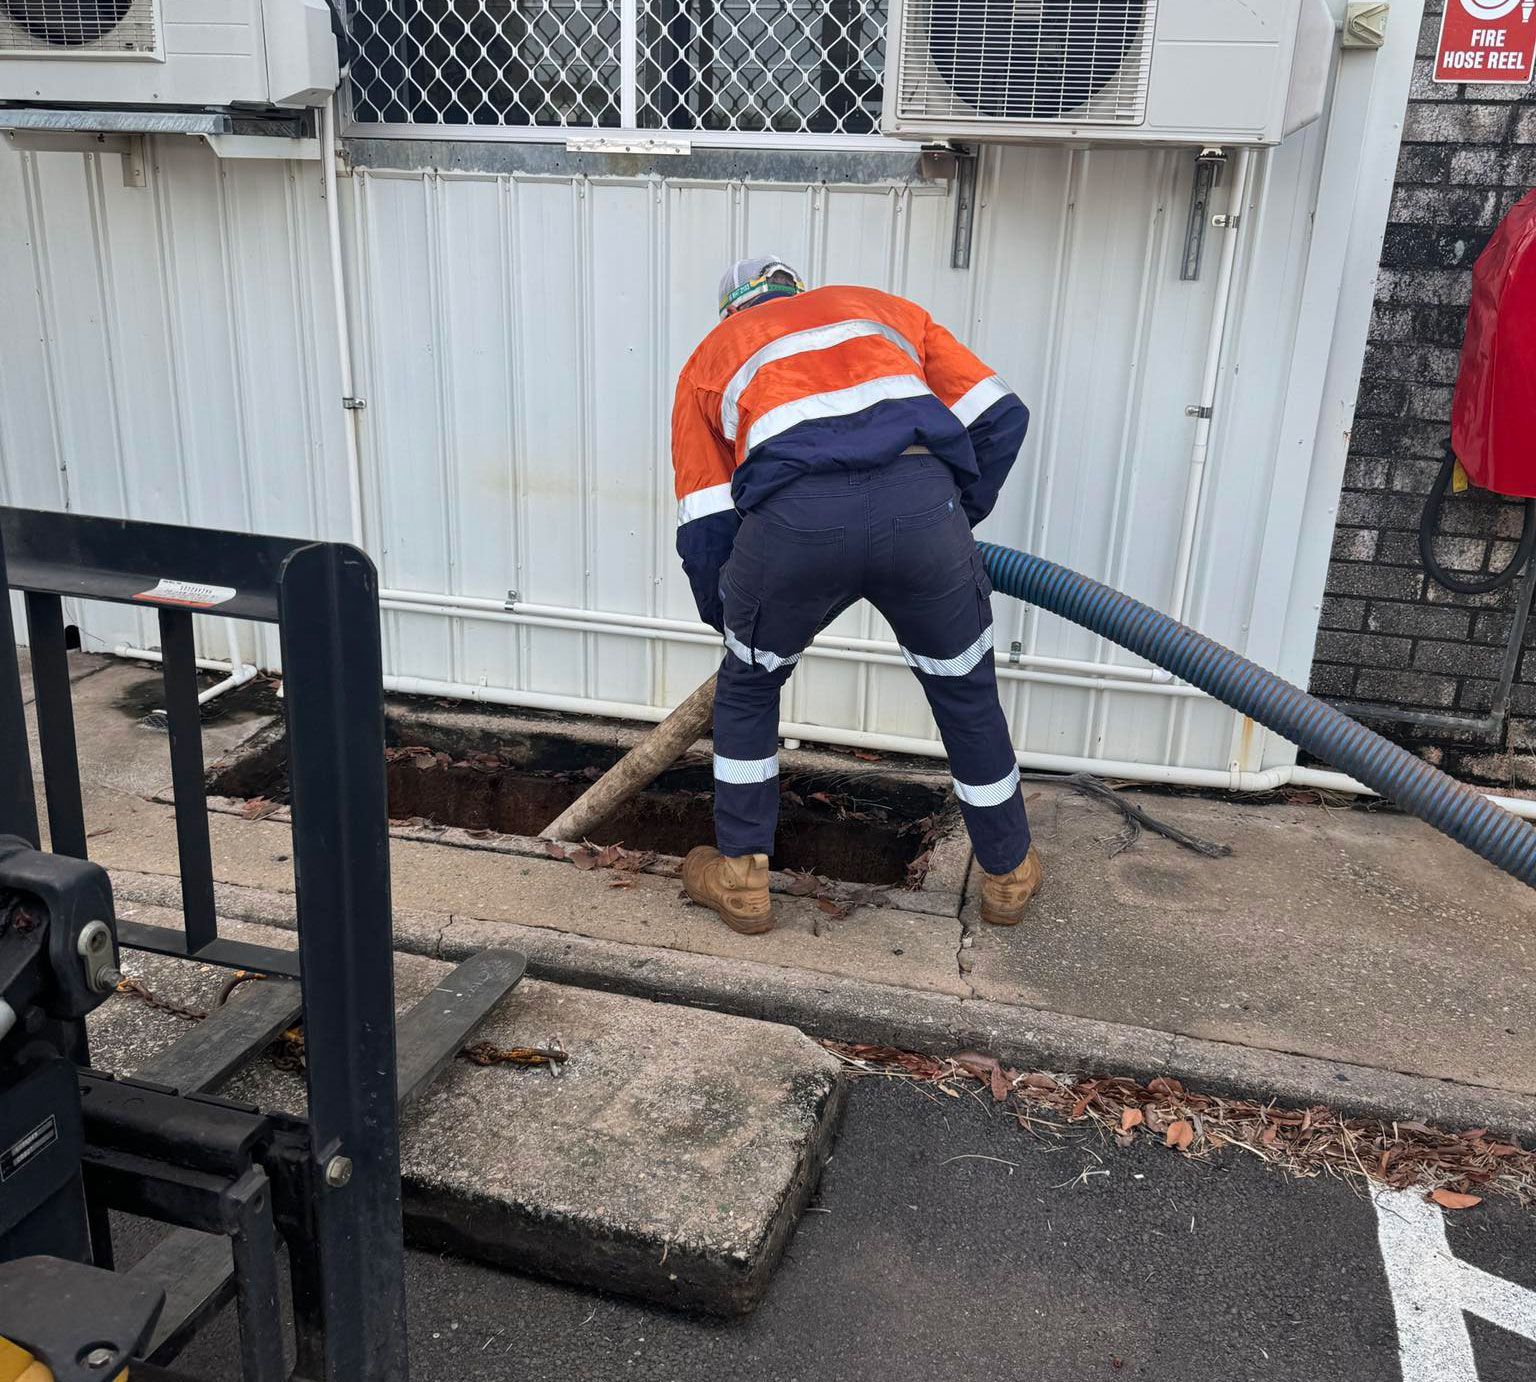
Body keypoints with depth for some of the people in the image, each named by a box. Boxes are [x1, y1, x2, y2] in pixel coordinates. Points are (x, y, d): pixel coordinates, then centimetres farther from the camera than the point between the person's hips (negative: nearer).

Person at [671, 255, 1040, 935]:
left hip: (793, 515, -1)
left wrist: (728, 623, 39)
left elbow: (704, 526, 24)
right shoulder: (882, 307, 35)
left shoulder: (711, 356, 32)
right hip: (920, 501, 1)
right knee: (966, 695, 25)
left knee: (747, 690, 28)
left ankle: (740, 878, 35)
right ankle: (1008, 875, 42)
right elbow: (1000, 416, 23)